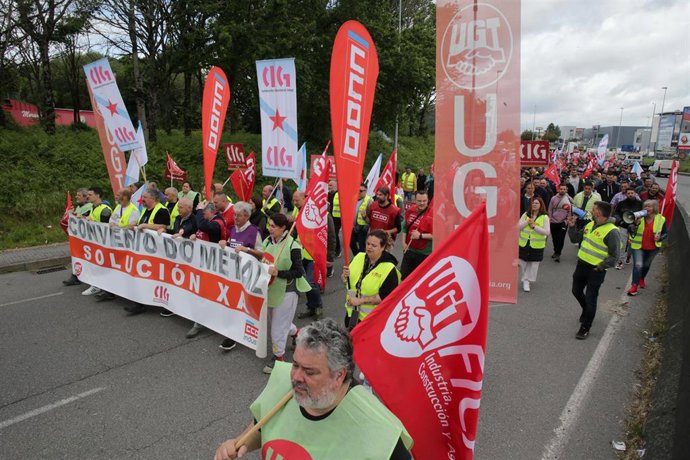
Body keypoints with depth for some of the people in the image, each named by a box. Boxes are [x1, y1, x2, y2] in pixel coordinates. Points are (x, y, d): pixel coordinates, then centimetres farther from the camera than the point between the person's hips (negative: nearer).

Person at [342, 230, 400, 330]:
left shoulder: (389, 269, -18)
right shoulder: (359, 257, -1)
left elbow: (385, 296, -22)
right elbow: (346, 281, 8)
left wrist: (360, 301, -22)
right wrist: (345, 276, -15)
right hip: (351, 312, 6)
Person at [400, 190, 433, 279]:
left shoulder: (432, 215, -19)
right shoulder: (410, 211, 1)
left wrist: (420, 235, -25)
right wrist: (404, 242, 6)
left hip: (424, 253, -6)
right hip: (409, 250, 6)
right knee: (403, 274, 15)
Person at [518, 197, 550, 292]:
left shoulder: (545, 217, -5)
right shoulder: (525, 215, 3)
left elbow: (547, 232, -12)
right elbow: (518, 227, -1)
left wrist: (534, 226, -20)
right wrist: (527, 222, -17)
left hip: (537, 246, -2)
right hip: (523, 243, 2)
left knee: (533, 264, 5)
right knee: (521, 263, 7)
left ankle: (526, 281, 20)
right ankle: (525, 279, 28)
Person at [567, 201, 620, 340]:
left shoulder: (612, 231, -20)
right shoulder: (590, 224, 4)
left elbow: (614, 256, -17)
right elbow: (576, 239, 13)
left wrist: (600, 267, -18)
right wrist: (572, 226, -1)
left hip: (596, 271, -8)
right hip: (581, 264, 8)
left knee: (590, 299, 2)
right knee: (577, 291, 22)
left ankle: (585, 327, 16)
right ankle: (586, 311, 50)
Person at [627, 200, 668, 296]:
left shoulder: (661, 219, -7)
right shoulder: (639, 217, -11)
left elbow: (666, 233, 3)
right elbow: (631, 232, -14)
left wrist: (660, 238, -18)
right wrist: (636, 224, -32)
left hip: (653, 247, 3)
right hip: (638, 246, -3)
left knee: (646, 264, 21)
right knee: (638, 265, -13)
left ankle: (642, 279, 47)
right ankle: (634, 286, -10)